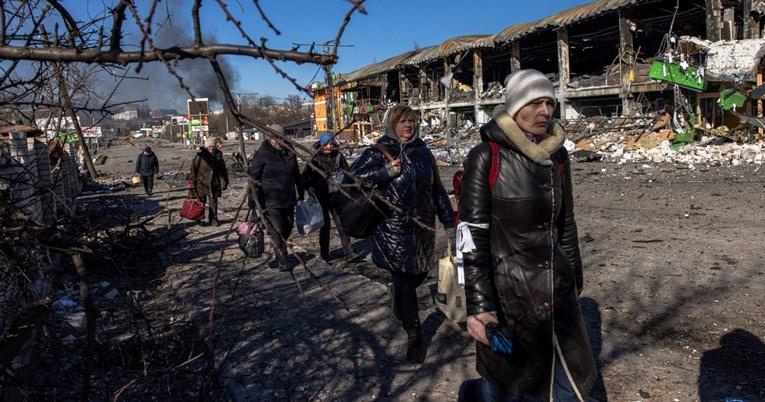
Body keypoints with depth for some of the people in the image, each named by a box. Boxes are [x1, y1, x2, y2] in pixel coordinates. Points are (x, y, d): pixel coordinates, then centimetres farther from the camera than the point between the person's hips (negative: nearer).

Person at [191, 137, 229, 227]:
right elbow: (194, 168, -5)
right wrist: (193, 181, -7)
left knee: (213, 201, 3)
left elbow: (223, 170, 10)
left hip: (214, 183, 2)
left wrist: (224, 181, 8)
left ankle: (213, 219, 13)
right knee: (201, 201, 7)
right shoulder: (200, 155, -10)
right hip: (202, 182, -2)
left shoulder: (218, 155, 1)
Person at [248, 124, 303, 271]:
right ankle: (282, 261, -1)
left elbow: (296, 175, 19)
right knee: (277, 231, -8)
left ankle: (279, 253, 36)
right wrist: (256, 200, -13)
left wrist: (301, 191, 20)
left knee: (287, 228, 15)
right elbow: (253, 177, -9)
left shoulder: (289, 153, 8)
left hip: (289, 199, 6)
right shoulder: (262, 154, -9)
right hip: (271, 201, -6)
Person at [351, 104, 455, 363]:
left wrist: (448, 223, 12)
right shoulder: (379, 152, -5)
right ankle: (414, 335, 14)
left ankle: (400, 308, 47)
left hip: (422, 227, 5)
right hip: (392, 228, -4)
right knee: (404, 279, -1)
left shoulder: (423, 152, 9)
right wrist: (386, 172, -22)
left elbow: (437, 190, 13)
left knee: (419, 274, 13)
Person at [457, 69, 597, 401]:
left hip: (557, 288, 5)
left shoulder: (557, 155, 4)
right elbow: (472, 235, -15)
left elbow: (566, 223, 14)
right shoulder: (486, 157, -13)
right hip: (509, 290, -5)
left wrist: (573, 277, 19)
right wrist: (478, 306, -18)